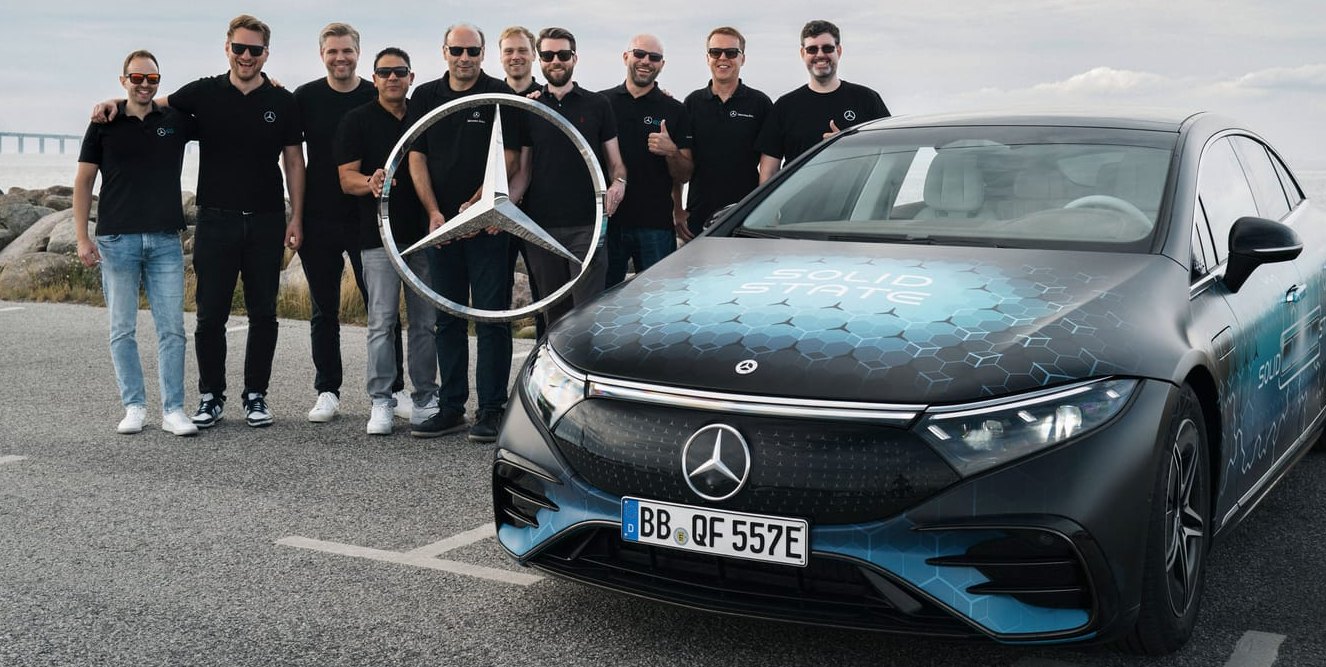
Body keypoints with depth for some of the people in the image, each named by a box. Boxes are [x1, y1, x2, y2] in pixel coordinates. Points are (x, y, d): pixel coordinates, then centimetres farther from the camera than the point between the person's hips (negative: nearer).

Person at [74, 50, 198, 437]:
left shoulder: (177, 121, 7)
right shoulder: (105, 125, 5)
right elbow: (83, 181, 5)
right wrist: (82, 237, -3)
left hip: (165, 240, 1)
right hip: (116, 240, -1)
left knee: (172, 329, -1)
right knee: (122, 330, 3)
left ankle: (173, 410, 3)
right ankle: (134, 407, 12)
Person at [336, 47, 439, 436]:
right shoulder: (358, 121, 4)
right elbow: (347, 178, -2)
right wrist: (371, 182, -25)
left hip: (423, 232, 3)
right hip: (379, 234, -3)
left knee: (426, 321, 4)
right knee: (382, 321, -4)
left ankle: (425, 398, 13)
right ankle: (381, 401, 3)